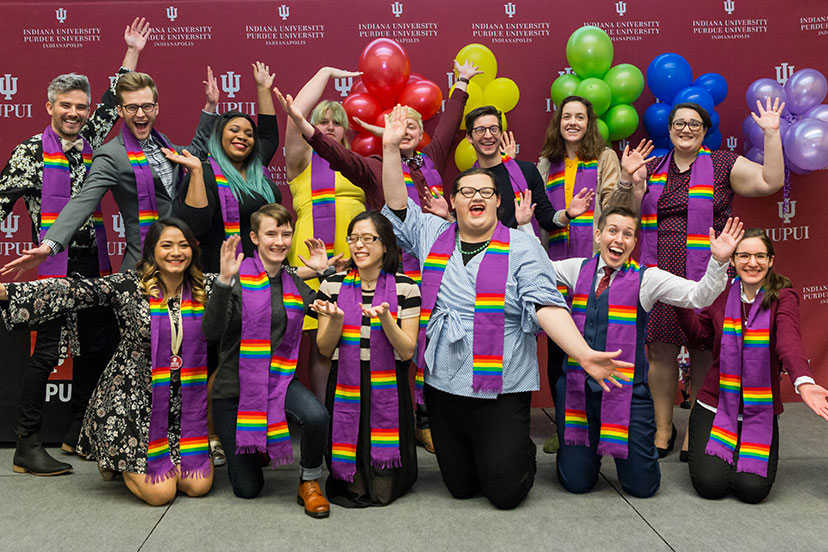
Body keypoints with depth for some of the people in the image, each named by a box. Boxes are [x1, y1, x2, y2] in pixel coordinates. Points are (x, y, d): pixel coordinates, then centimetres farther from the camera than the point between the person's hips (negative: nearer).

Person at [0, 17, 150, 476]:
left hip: (94, 264, 6)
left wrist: (132, 54, 27)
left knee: (95, 346, 9)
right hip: (53, 264, -6)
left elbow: (113, 103, 24)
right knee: (48, 351, -7)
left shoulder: (91, 143, 13)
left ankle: (78, 434, 22)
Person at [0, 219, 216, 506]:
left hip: (184, 404, 4)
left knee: (198, 486, -4)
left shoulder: (205, 288, 1)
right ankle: (117, 461, 25)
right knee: (160, 493, -7)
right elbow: (75, 291, -15)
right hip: (133, 400, -4)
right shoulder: (129, 285, -9)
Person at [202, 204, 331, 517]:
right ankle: (231, 447, 38)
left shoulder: (295, 284, 6)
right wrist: (224, 280, -34)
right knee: (248, 489, 2)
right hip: (234, 385, -3)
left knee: (317, 417, -32)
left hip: (278, 379, 3)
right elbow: (212, 332, -22)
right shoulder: (238, 279, -11)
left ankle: (310, 482, -3)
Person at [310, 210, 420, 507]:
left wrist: (385, 318, -21)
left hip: (388, 392, -1)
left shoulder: (405, 287, -2)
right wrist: (336, 319, -15)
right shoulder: (333, 285, 2)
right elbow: (325, 350, 4)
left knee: (384, 490, -2)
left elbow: (407, 352, -4)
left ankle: (397, 471, 30)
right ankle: (352, 482, 31)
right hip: (345, 389, 1)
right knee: (352, 488, -1)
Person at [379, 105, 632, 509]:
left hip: (502, 389, -3)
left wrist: (584, 354, -25)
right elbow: (398, 206, 8)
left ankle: (519, 452, 34)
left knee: (505, 492, 2)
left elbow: (546, 306, -12)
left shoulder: (522, 247, -4)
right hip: (443, 385, 4)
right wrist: (391, 149, -2)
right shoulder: (433, 236, 8)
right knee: (461, 487, 13)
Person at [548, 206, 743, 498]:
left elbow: (699, 296, -10)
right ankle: (587, 448, 37)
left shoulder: (647, 279, -2)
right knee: (576, 482, 4)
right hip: (578, 389, 2)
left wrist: (719, 261, -26)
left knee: (642, 486, 1)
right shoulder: (578, 269, 6)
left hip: (626, 392, -1)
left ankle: (622, 450, 33)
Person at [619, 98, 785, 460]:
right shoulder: (652, 168, 13)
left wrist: (771, 134, -9)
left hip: (707, 277, -2)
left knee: (703, 353, 3)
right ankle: (663, 429, 17)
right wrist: (630, 181, -3)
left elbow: (771, 181, -5)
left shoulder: (723, 165, 4)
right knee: (660, 351, 4)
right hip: (660, 276, 3)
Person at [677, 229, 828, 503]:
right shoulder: (722, 295, 3)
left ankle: (748, 454, 19)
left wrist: (804, 382, -45)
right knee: (710, 484, -14)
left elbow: (789, 342, -26)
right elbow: (699, 334, 13)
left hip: (760, 412, -1)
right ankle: (720, 453, 21)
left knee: (752, 489, -15)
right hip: (714, 405, 2)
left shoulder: (783, 297, -8)